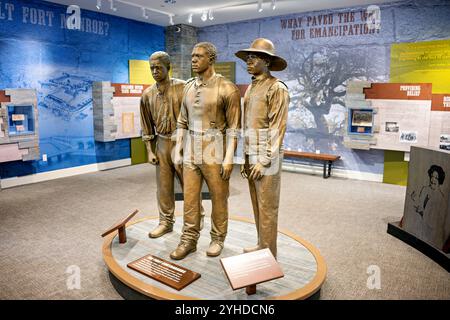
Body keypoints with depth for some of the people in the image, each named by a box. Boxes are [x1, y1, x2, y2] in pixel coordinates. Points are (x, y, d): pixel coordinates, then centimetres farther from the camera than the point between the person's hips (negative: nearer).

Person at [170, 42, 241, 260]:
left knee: (218, 199, 8)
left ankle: (217, 239, 25)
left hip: (215, 153, -5)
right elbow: (182, 122, 13)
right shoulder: (188, 87, 8)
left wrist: (229, 159, -15)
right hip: (191, 152, 5)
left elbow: (234, 127, -11)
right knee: (190, 198, 7)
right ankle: (189, 240, 21)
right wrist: (178, 151, 9)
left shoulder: (227, 88, -10)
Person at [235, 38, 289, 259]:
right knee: (257, 205, 14)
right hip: (252, 155, 8)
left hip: (266, 157, -8)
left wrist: (264, 161, -18)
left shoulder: (276, 88, -10)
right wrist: (247, 158, 16)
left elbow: (277, 128, -16)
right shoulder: (251, 88, 15)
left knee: (267, 207, -1)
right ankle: (261, 245, 28)